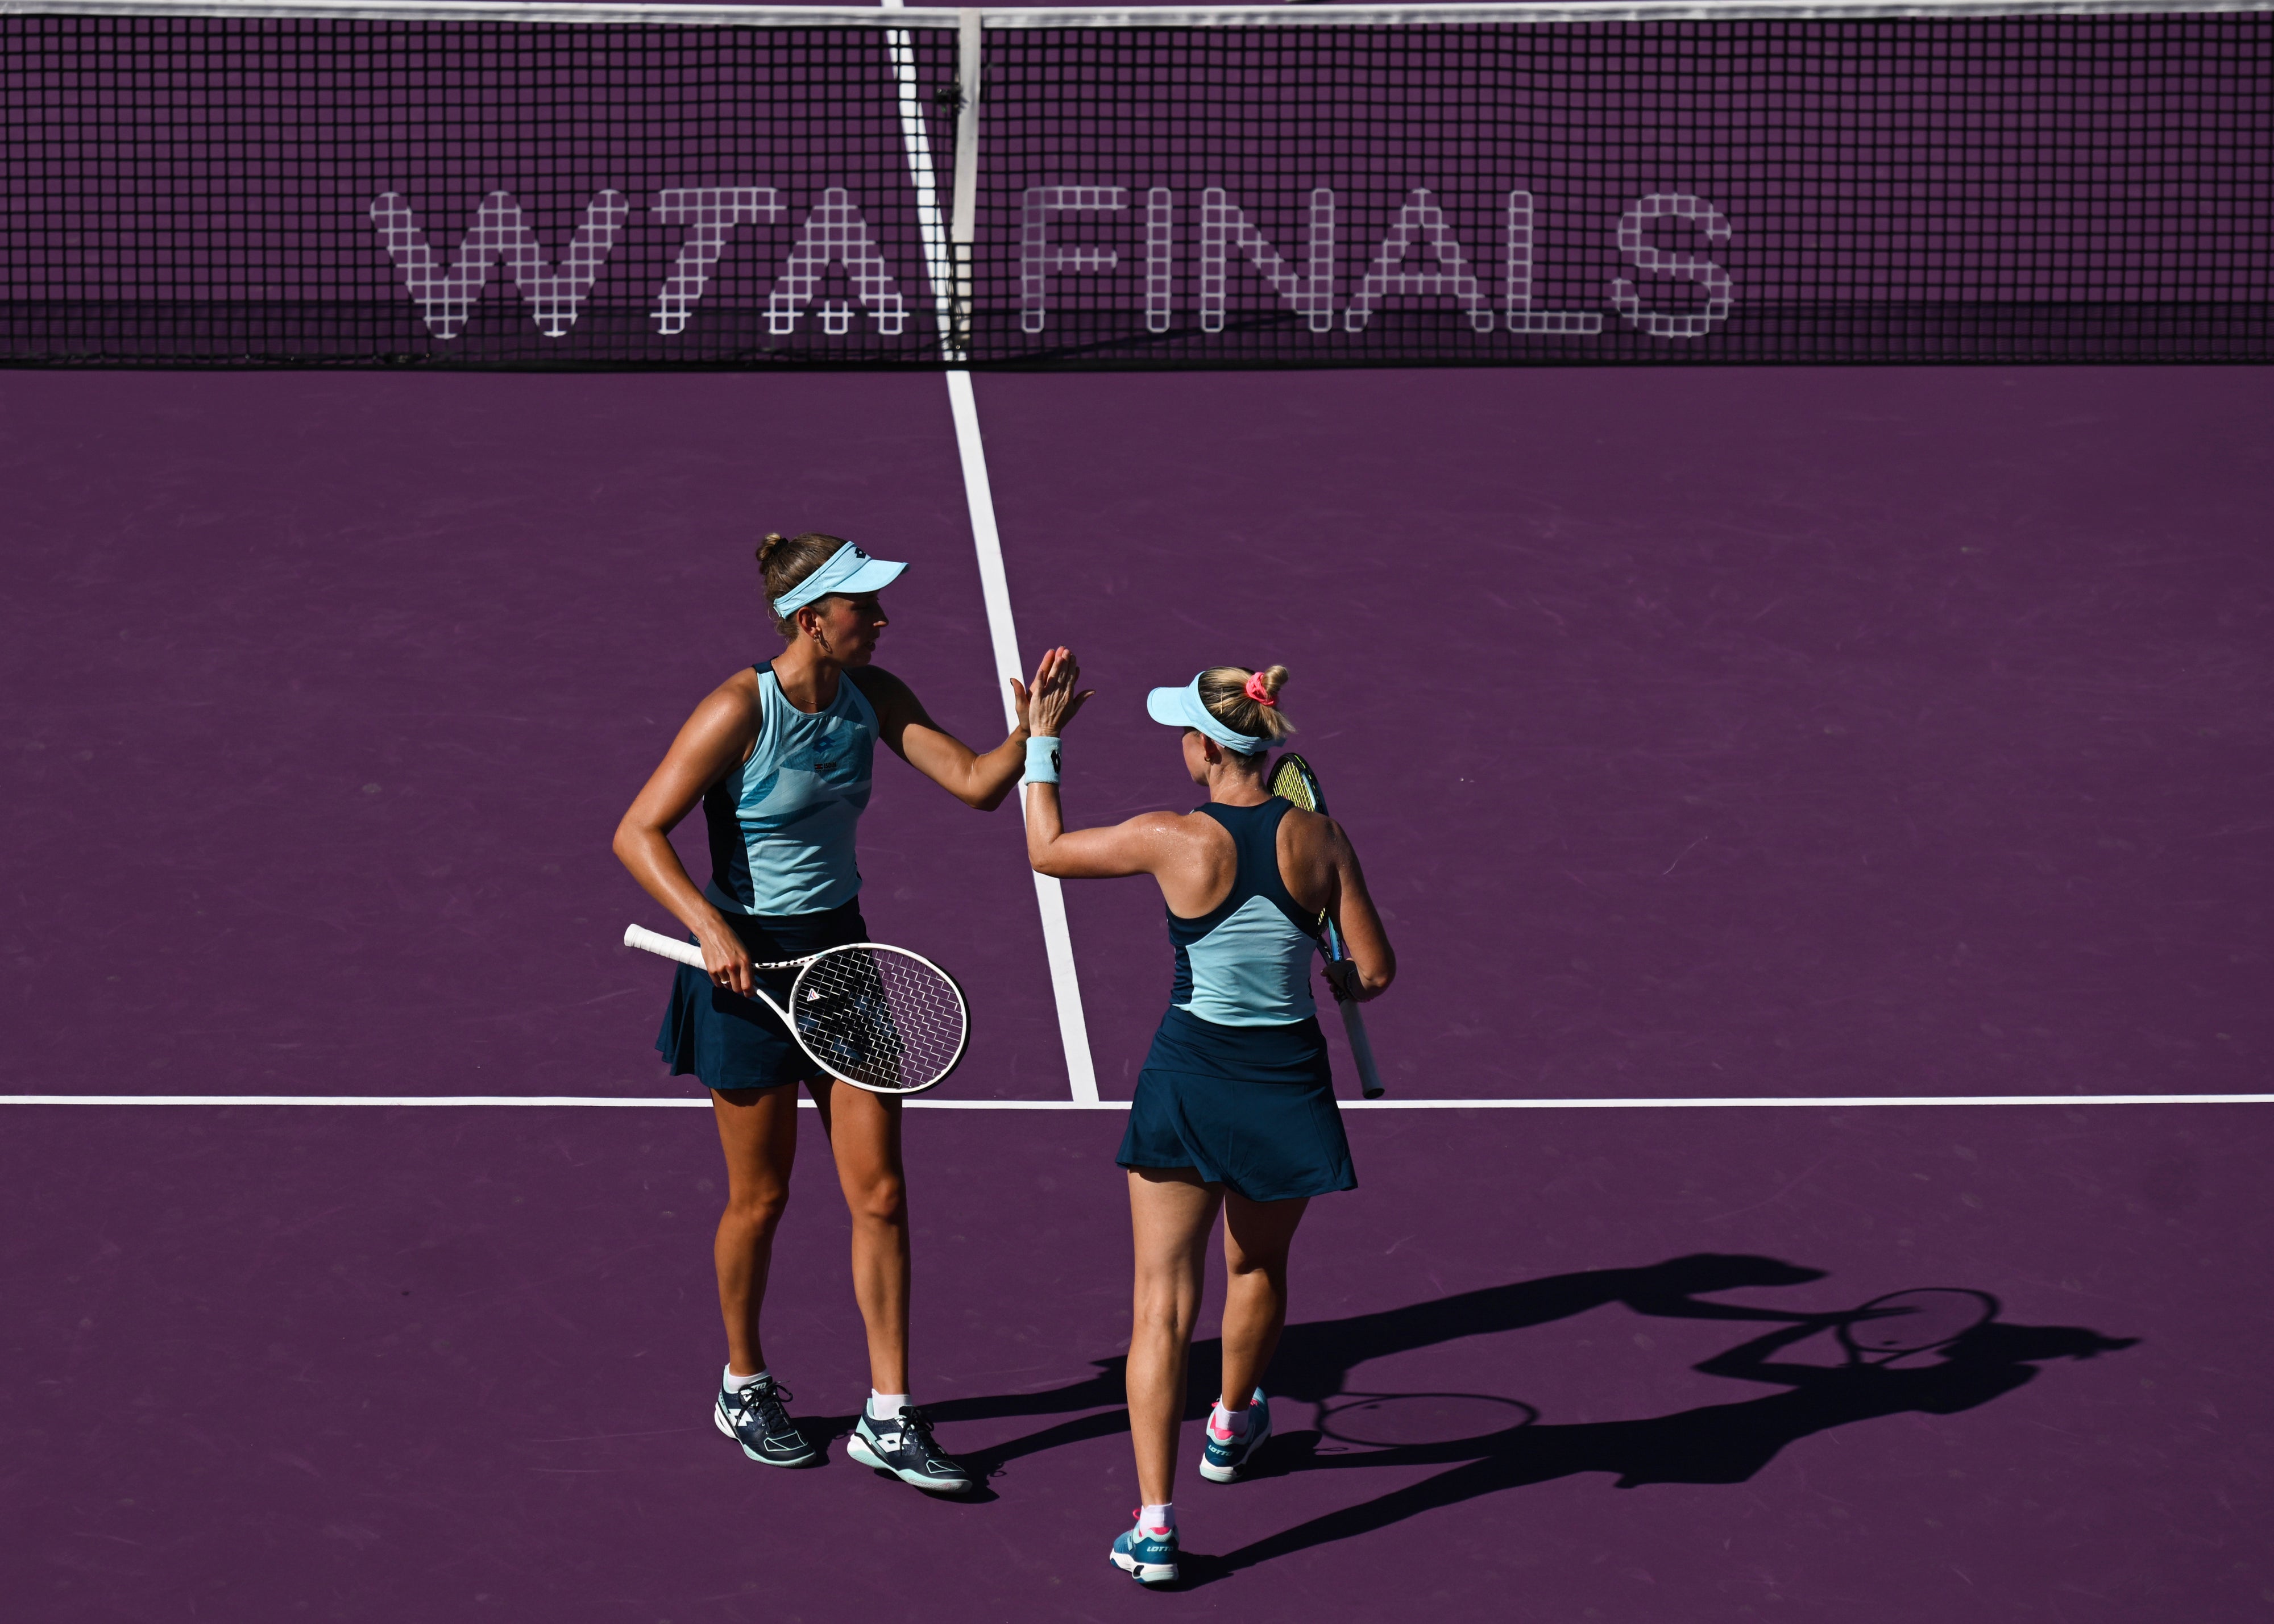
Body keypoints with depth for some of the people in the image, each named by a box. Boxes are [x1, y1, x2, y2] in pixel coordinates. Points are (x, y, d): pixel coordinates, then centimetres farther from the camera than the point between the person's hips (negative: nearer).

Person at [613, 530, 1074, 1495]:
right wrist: (711, 929, -30)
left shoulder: (872, 698, -1)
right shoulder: (741, 711, -19)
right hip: (748, 964, -6)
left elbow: (976, 784, -2)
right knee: (761, 1198, 8)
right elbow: (638, 833, -20)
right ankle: (744, 1388, 30)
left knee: (881, 1193, 2)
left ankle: (886, 1417, 10)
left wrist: (1033, 731, -21)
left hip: (840, 954, 6)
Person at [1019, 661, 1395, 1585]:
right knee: (1258, 1268, 29)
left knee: (1163, 1305, -1)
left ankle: (1154, 1525, -9)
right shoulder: (1318, 840, -7)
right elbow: (1376, 971, -1)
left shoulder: (1173, 841, -14)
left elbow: (1047, 850, 2)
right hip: (1287, 1083, 3)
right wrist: (1339, 981, 21)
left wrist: (1042, 741, 10)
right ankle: (1232, 1428, 53)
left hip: (1187, 1080, -3)